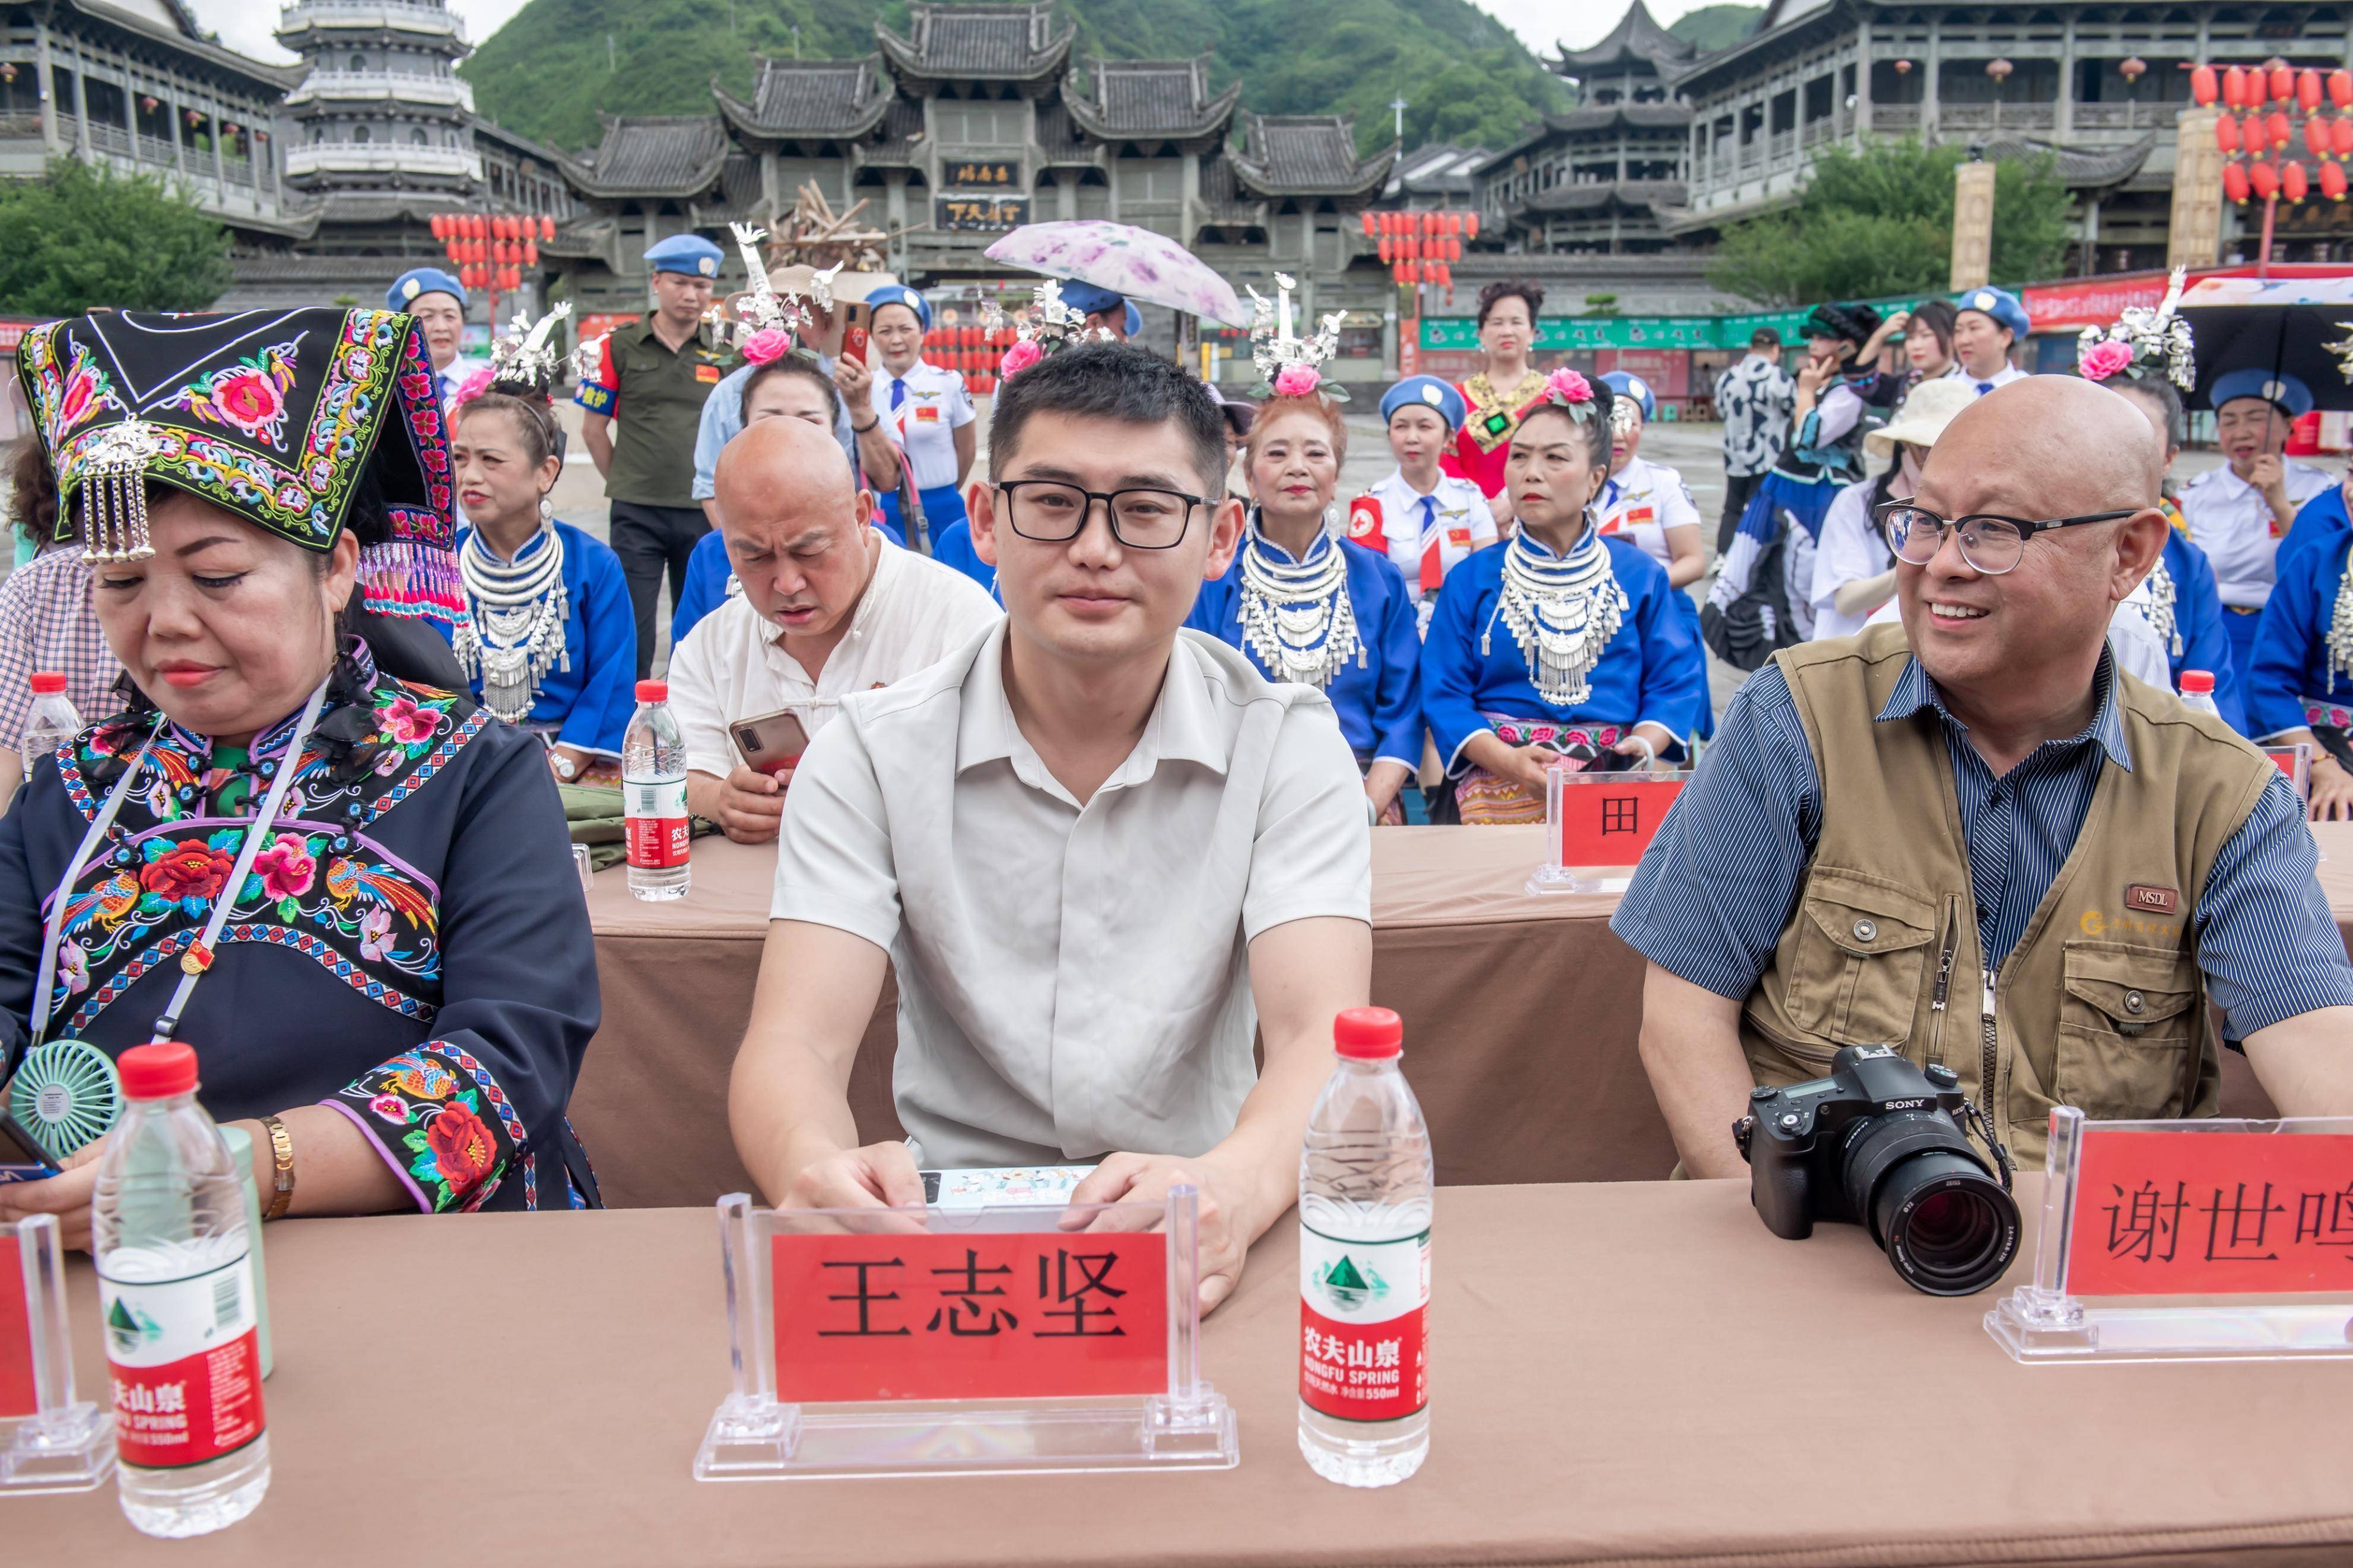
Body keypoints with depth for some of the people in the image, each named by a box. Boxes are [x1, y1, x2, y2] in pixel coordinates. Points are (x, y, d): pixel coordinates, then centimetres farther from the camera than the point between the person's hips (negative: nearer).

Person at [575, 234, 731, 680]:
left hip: (705, 512, 2)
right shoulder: (620, 346, 2)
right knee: (631, 629, 0)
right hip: (637, 514, -2)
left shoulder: (724, 352, 6)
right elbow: (593, 427, 7)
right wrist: (624, 482, 7)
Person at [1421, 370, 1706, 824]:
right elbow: (1443, 693, 3)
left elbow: (1677, 680, 10)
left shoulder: (1641, 575, 12)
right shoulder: (1473, 578, 9)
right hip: (1500, 785, -1)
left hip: (1616, 785, 1)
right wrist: (1507, 759, -12)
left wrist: (1645, 743, -10)